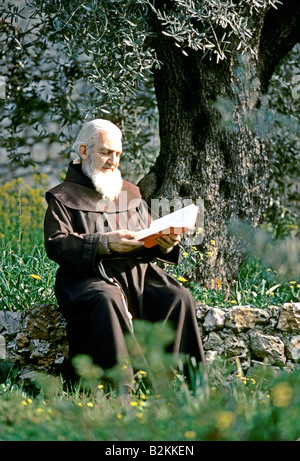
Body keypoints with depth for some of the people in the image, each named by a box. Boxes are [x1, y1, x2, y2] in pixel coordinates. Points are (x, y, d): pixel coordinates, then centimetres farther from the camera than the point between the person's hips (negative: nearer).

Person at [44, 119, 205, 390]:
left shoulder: (131, 193, 25)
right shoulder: (63, 197, 9)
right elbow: (56, 245, -6)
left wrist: (164, 244, -3)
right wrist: (105, 243, -20)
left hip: (139, 272, 5)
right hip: (90, 276, -5)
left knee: (179, 298, -23)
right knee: (108, 301, -39)